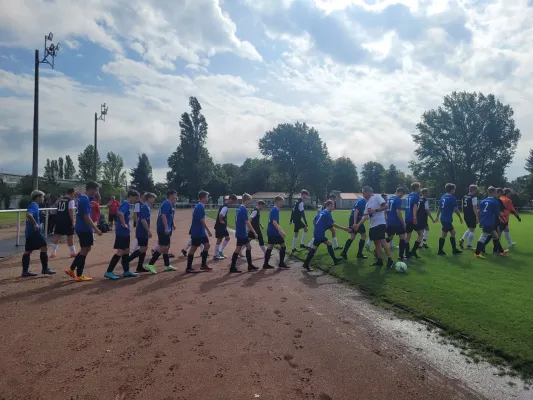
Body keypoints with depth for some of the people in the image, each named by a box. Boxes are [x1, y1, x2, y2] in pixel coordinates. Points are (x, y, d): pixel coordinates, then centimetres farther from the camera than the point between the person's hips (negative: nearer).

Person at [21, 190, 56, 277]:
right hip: (34, 231, -10)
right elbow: (28, 214, -29)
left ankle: (25, 271, 15)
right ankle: (45, 269, -7)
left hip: (30, 232, 10)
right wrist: (35, 223, -28)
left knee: (28, 251, 10)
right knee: (44, 247, -9)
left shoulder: (33, 205, 18)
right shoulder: (34, 205, -12)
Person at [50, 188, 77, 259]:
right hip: (67, 220, -6)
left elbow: (58, 210, 21)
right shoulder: (71, 200, -9)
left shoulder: (60, 200, 14)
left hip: (59, 219, 6)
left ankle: (53, 253, 5)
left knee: (57, 236, 8)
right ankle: (73, 252, 13)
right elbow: (71, 211, -16)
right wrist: (73, 221, -15)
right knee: (70, 236, 4)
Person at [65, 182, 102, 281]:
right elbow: (87, 217, -23)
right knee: (84, 250, 0)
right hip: (84, 229, -10)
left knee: (85, 249, 20)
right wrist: (96, 229, -21)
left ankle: (71, 269, 23)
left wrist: (97, 193, 5)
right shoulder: (85, 199, -20)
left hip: (81, 228, 10)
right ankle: (79, 275, 9)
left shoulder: (82, 197, 10)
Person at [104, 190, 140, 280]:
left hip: (125, 232, 10)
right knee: (120, 252, -7)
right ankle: (109, 272, -1)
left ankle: (126, 271, 21)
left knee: (126, 251, 13)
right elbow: (120, 213, -34)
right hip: (121, 232, -10)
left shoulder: (127, 204, 15)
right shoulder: (126, 204, -15)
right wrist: (124, 224, -23)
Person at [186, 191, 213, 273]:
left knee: (207, 245, 14)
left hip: (200, 231, 10)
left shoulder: (200, 206, 13)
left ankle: (203, 265, 21)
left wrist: (206, 231, 23)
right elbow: (202, 220, -22)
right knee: (193, 248, -3)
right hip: (197, 232, -10)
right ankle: (188, 268, 5)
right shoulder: (200, 207, -18)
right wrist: (208, 231, -17)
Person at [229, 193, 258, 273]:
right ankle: (232, 267, 4)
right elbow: (247, 222, -21)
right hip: (242, 233, -10)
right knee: (238, 249, -3)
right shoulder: (244, 209, -17)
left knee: (249, 247, 15)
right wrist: (254, 232, -18)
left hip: (240, 232, 10)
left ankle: (250, 265, 22)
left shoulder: (239, 208, 11)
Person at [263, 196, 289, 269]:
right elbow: (274, 222, -24)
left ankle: (266, 264, 13)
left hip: (270, 232, 9)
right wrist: (281, 231, -27)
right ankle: (281, 263, 6)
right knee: (283, 246, 0)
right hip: (274, 232, -9)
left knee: (270, 247, 11)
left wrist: (281, 229, 31)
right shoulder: (275, 210, -15)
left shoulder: (273, 209, 14)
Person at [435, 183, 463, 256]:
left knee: (453, 232, 17)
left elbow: (439, 207, 15)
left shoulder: (443, 196, 10)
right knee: (443, 235, 0)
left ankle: (454, 249, 23)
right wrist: (460, 218, 0)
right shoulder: (452, 198, -13)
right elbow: (456, 209, -11)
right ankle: (440, 251, 8)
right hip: (447, 219, -9)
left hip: (443, 218, 9)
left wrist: (437, 216, 22)